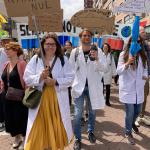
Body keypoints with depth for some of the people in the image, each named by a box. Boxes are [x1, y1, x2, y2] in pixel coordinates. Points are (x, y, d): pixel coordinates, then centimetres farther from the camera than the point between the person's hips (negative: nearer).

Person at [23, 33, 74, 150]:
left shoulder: (63, 60, 1)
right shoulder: (35, 59, 2)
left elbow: (70, 78, -3)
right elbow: (27, 78, -1)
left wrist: (56, 81, -17)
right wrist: (40, 76, -19)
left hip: (57, 99, 0)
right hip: (40, 98, 0)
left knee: (57, 126, 11)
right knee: (39, 126, 5)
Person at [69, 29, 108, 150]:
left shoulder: (97, 51, -3)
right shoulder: (75, 51, -2)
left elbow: (104, 68, -9)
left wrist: (97, 59, -28)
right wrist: (72, 85, 2)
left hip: (93, 86, 1)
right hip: (79, 86, -1)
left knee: (92, 111, 17)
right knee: (78, 114, 0)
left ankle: (91, 131, 40)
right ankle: (77, 138, 18)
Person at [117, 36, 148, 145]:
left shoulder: (142, 55, 5)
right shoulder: (124, 54, -8)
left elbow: (145, 68, 15)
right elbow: (118, 71, -11)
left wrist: (145, 75, -6)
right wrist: (127, 63, -28)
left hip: (139, 88, 5)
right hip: (128, 88, -4)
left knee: (138, 111, 18)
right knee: (130, 113, 2)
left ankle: (132, 123, 51)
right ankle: (128, 132, 28)